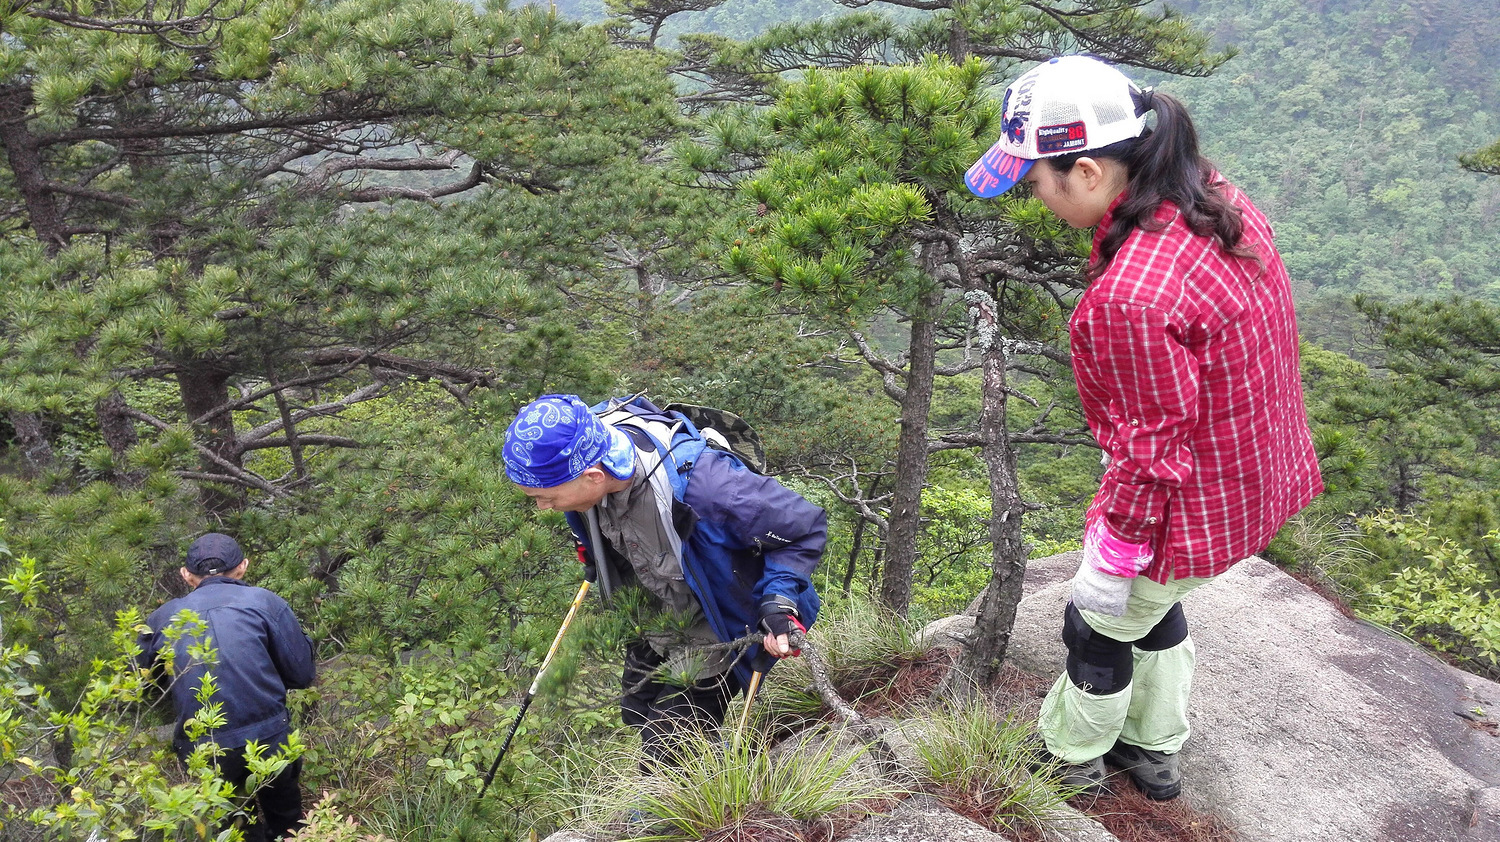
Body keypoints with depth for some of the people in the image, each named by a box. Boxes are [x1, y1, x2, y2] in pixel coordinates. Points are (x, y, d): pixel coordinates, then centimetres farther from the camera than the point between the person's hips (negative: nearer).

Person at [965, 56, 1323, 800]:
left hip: (1191, 505, -9)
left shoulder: (1129, 298, -36)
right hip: (1254, 469, 9)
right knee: (1153, 606, 30)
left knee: (1100, 626, 18)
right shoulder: (1216, 197, -8)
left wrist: (1110, 561, -13)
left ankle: (1071, 758, 44)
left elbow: (1153, 450, -27)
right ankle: (1156, 751, 51)